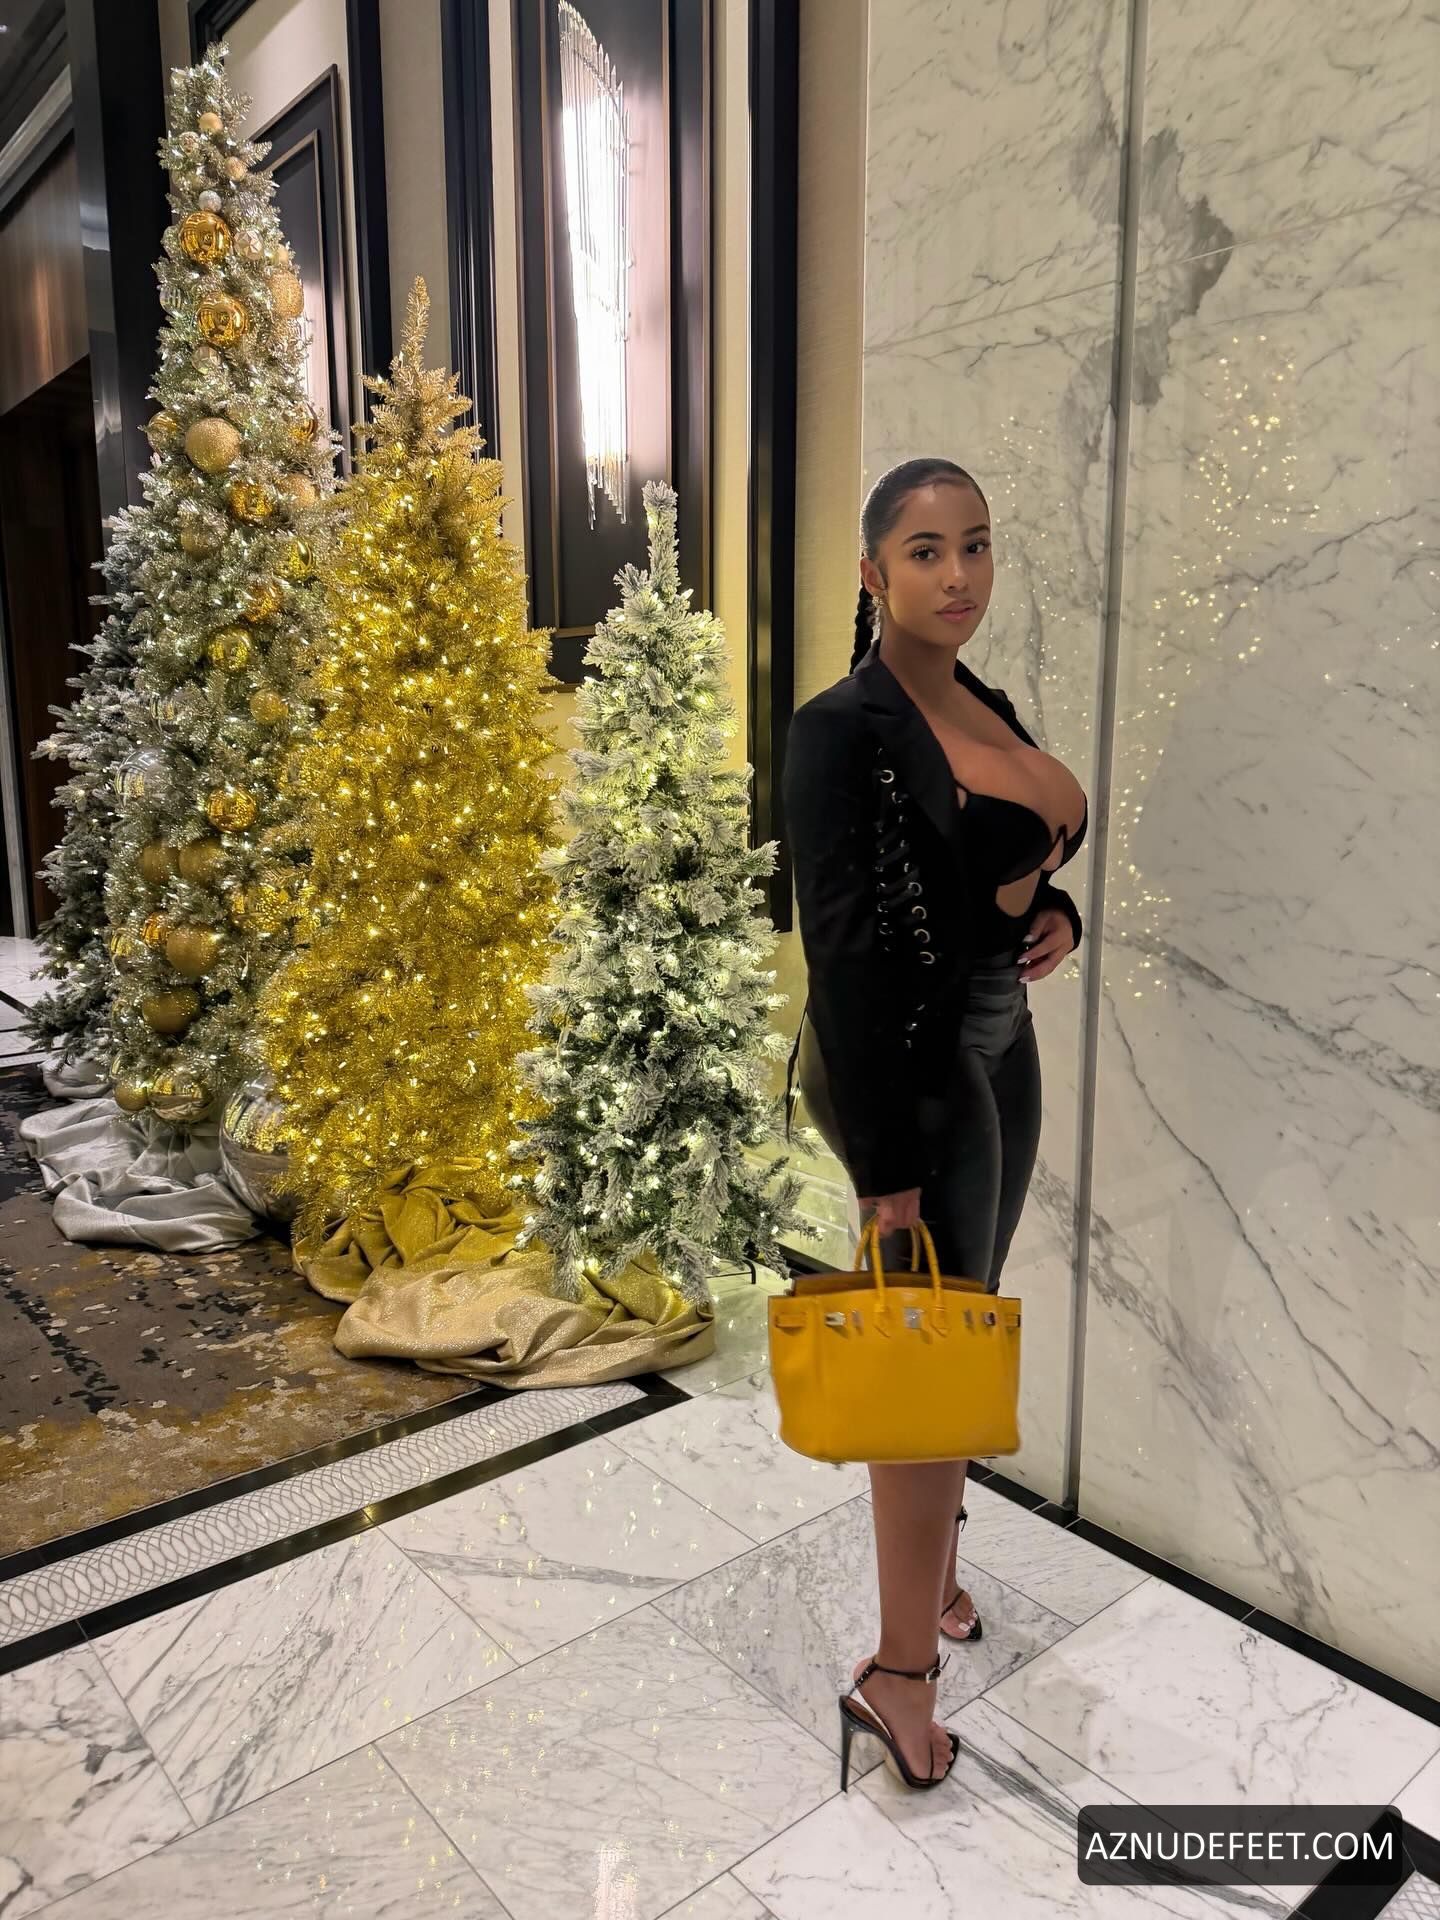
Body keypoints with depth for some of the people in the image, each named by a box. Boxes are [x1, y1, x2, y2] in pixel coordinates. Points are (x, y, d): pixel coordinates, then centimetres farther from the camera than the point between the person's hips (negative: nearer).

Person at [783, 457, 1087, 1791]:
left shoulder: (988, 708, 10)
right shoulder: (843, 728, -16)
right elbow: (842, 947, -20)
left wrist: (1053, 910, -2)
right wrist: (885, 1161, -20)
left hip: (1000, 1046, 8)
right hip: (908, 1062, -8)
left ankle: (930, 1564, 39)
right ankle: (900, 1669, 18)